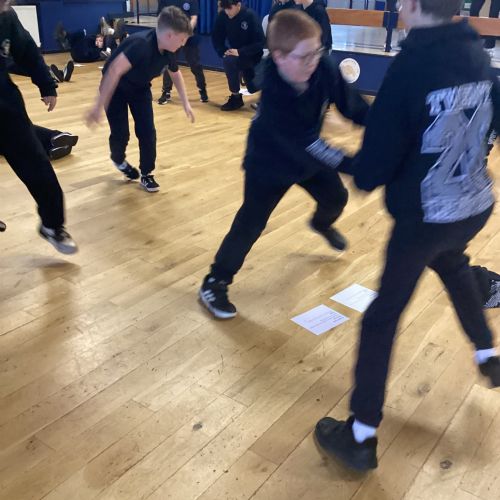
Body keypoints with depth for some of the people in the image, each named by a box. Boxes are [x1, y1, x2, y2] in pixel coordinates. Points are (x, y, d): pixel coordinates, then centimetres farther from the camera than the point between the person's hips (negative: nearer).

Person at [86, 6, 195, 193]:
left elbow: (176, 73, 10)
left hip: (140, 87, 6)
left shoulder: (168, 51, -13)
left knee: (147, 132, -4)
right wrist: (99, 106, -51)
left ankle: (146, 174, 14)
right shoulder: (141, 44, -38)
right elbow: (114, 70, -46)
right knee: (121, 133, -6)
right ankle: (118, 160, 29)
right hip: (116, 88, -5)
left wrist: (185, 103, 11)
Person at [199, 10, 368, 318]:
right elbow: (307, 144, -41)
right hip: (269, 164, -6)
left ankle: (322, 223, 59)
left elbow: (352, 104, -11)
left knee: (336, 197, 20)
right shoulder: (274, 96, -38)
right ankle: (215, 283, 6)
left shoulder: (325, 70, -22)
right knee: (250, 224, -9)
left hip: (309, 155, 6)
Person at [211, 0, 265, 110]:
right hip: (237, 53, 5)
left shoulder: (250, 15, -22)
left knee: (229, 61, -32)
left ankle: (236, 97, -18)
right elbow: (216, 37, -2)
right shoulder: (222, 15, -11)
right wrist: (223, 51, -19)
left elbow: (260, 42, -24)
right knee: (253, 89, 11)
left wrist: (240, 52, -31)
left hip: (253, 54, -5)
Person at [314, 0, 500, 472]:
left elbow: (371, 170, -20)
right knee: (453, 265, 36)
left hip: (423, 218, -7)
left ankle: (361, 437, 13)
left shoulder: (410, 66, -21)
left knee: (383, 316, 4)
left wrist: (362, 169, 2)